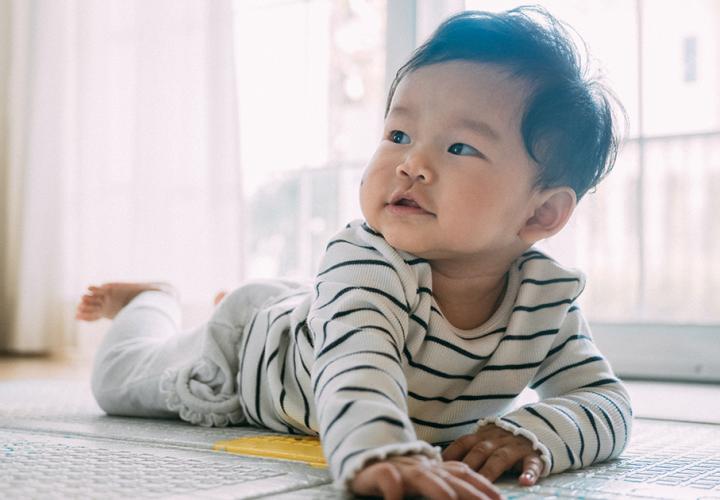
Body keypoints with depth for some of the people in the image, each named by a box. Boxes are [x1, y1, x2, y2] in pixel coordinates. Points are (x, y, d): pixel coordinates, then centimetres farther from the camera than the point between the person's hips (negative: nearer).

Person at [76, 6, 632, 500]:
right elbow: (356, 368, -63)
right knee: (117, 381, 17)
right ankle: (153, 303, 42)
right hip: (249, 347, -4)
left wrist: (530, 432, -51)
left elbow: (610, 405, -30)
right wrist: (381, 455, -85)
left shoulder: (546, 298, -30)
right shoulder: (364, 261, -45)